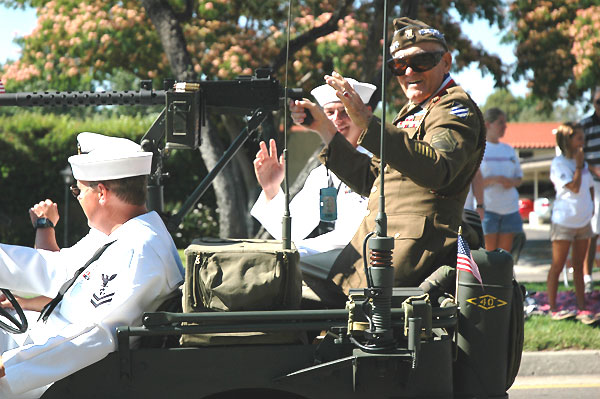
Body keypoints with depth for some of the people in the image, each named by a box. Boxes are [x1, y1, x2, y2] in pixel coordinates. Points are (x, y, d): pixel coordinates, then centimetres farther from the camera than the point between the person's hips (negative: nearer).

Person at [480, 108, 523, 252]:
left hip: (510, 208, 5)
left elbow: (519, 178, 19)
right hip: (487, 207, -5)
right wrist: (494, 179, -21)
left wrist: (512, 182, -5)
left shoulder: (509, 150, 15)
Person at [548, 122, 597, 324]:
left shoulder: (582, 162, 10)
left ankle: (581, 308, 13)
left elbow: (589, 186, 21)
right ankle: (553, 308, 8)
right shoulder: (559, 163, -12)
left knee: (579, 266, 10)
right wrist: (578, 165, -15)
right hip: (564, 222, -7)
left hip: (583, 220, 7)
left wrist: (591, 206, 8)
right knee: (558, 266, 1)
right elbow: (574, 187, -21)